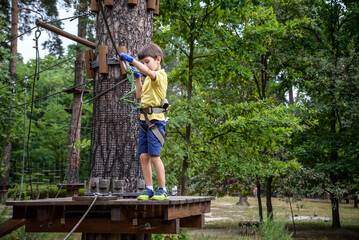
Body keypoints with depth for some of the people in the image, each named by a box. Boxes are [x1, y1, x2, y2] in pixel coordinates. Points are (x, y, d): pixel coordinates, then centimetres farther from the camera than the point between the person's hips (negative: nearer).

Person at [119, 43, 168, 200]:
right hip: (144, 120, 8)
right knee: (144, 156, 5)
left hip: (155, 120, -8)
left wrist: (130, 59, -28)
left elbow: (148, 72, -29)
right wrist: (137, 78, 22)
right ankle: (149, 189, 11)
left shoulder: (160, 75, -7)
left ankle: (163, 190, 0)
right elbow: (140, 95, 30)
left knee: (154, 156, -9)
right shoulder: (149, 78, 20)